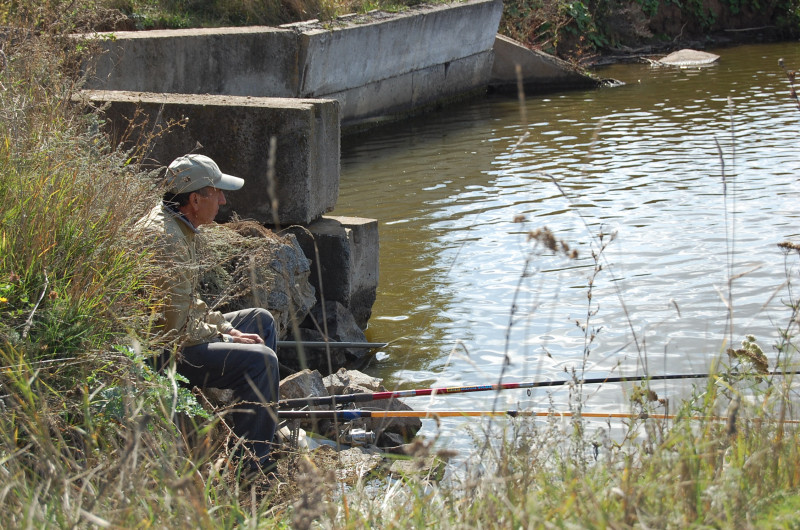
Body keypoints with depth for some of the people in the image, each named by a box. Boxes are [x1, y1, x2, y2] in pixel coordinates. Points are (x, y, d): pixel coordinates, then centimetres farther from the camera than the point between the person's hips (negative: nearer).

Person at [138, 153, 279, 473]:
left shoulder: (176, 225, 10)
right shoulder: (166, 239, -25)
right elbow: (177, 328, -25)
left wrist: (224, 327, 8)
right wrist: (224, 337, -11)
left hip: (176, 335, 12)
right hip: (162, 354, -12)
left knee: (261, 320, 21)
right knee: (259, 360, -23)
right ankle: (249, 466, -16)